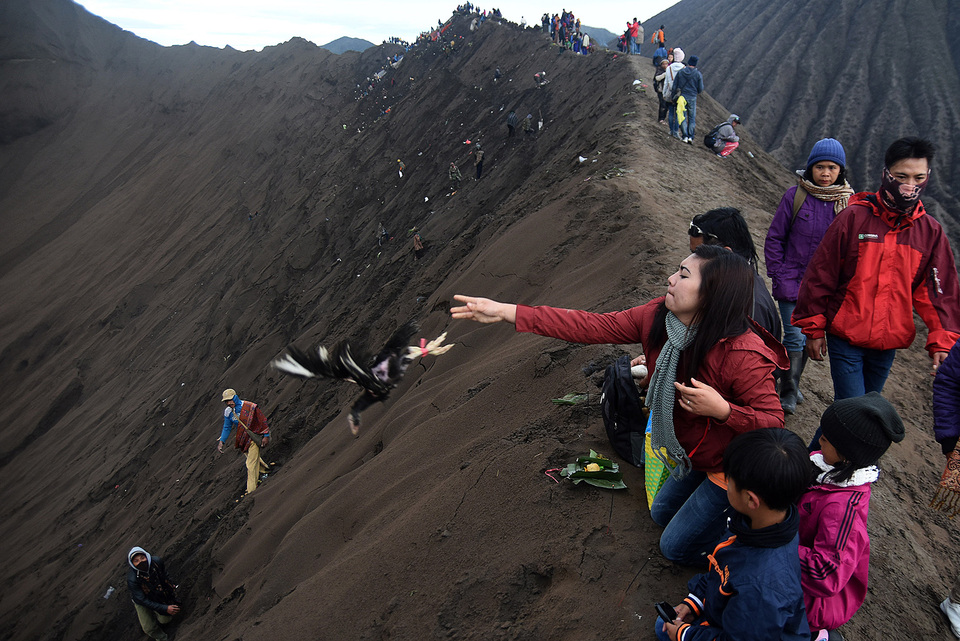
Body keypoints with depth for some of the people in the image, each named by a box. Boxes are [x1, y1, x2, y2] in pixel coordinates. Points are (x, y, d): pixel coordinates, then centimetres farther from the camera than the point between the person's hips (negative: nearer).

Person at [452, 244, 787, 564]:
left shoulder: (743, 355, -37)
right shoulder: (657, 316, -18)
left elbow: (773, 422, -26)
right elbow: (593, 326, -18)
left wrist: (722, 409, -45)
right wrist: (505, 311, -22)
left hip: (729, 468, -7)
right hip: (693, 456, 7)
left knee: (675, 546, 10)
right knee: (662, 514, 29)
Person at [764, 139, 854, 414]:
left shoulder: (849, 202, 0)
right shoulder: (795, 196, -6)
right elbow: (774, 239, -2)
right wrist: (780, 277, -7)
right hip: (792, 282, -3)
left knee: (809, 337, 14)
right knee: (795, 337, -4)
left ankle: (792, 382, 34)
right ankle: (788, 392, 12)